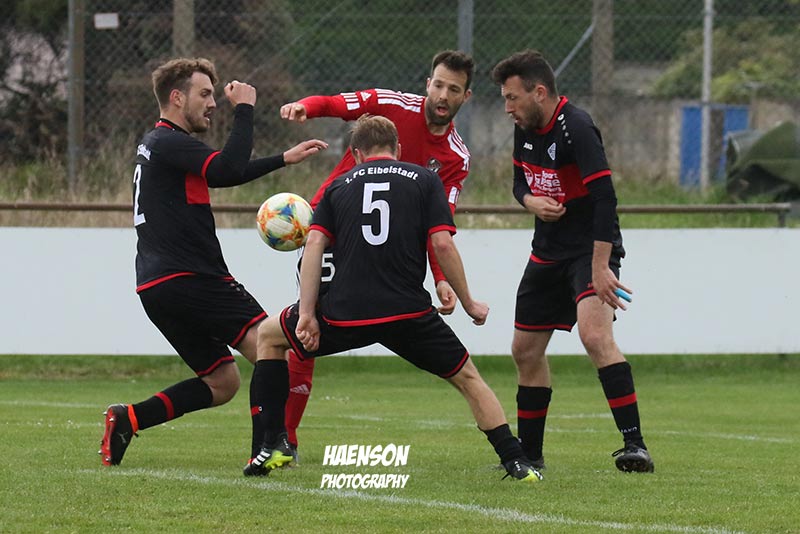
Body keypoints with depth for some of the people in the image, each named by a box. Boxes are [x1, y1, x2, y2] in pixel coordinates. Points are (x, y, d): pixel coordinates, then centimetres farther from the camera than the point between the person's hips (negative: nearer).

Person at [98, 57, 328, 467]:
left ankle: (126, 420, 5)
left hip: (158, 288, 10)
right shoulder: (168, 142, -8)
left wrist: (284, 159, 32)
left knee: (222, 382, 12)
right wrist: (244, 110, -12)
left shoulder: (157, 144, 24)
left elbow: (224, 174, 35)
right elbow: (228, 168, -22)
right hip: (185, 279, -10)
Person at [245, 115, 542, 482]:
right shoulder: (424, 180, 11)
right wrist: (469, 305, 9)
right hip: (409, 313, -1)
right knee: (467, 378, 17)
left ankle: (275, 444, 14)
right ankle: (516, 462, 3)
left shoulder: (339, 186, 15)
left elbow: (314, 243, 2)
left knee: (268, 335, 25)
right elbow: (442, 245, 0)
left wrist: (306, 314, -2)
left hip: (344, 314, 1)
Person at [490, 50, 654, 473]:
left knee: (595, 336, -29)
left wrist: (600, 268, -33)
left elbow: (605, 199, -27)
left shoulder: (576, 129, -21)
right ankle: (529, 454, 26)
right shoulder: (524, 129, 4)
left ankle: (635, 444, -30)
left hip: (591, 248, -9)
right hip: (548, 253, 9)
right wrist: (531, 201, -7)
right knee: (526, 350, 12)